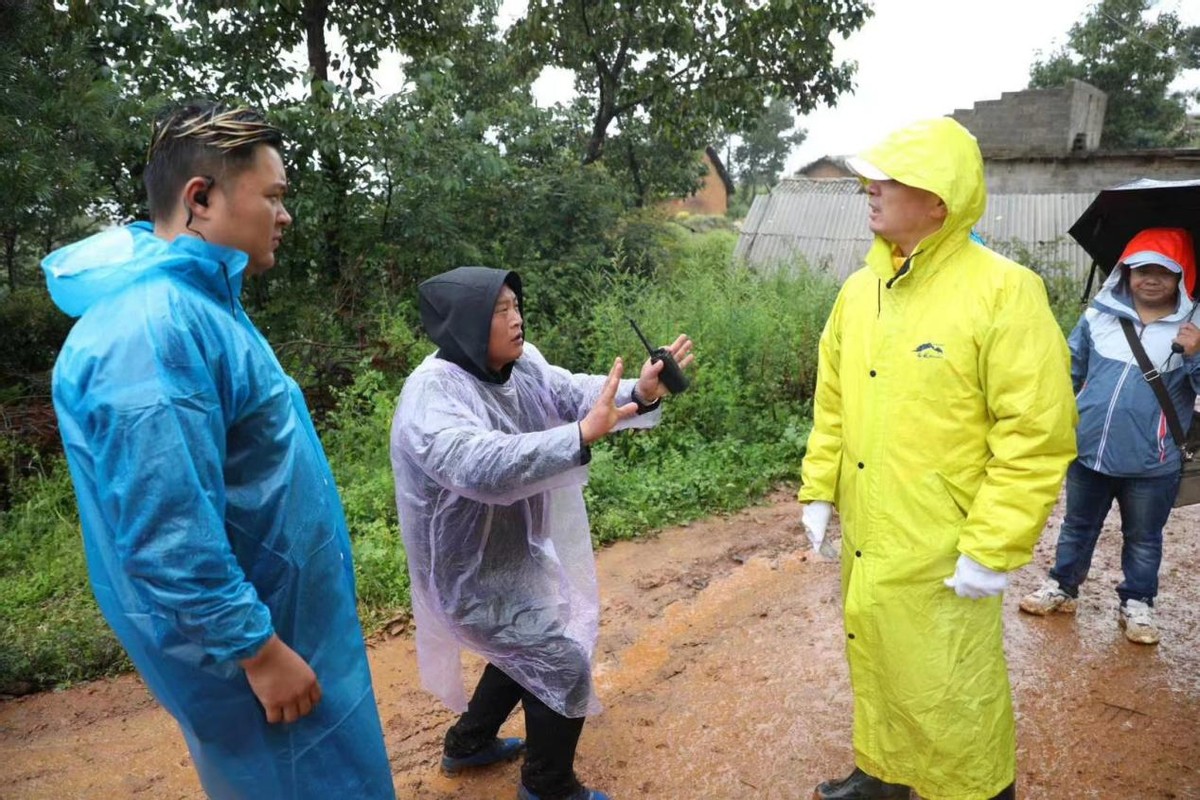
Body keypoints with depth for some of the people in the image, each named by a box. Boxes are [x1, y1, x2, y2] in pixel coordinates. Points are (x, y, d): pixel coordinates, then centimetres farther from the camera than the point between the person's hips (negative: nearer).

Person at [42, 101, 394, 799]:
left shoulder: (193, 303, 6)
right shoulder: (152, 329, -28)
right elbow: (168, 536, -30)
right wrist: (258, 650, -22)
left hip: (283, 610, 10)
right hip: (251, 634, -9)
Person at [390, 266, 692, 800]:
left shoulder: (520, 365, -4)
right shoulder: (433, 394, -30)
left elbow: (578, 392, -12)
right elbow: (480, 466, -47)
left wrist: (642, 393, -32)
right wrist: (583, 435, -54)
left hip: (515, 553, 9)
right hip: (470, 571, -9)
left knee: (529, 648, 25)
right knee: (562, 662, -2)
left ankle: (468, 743, 48)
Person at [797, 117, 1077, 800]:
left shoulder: (1004, 292, -15)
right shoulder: (860, 289, 4)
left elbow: (1038, 435, -16)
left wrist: (993, 550, -16)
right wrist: (819, 491, 9)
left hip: (944, 553, -6)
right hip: (866, 540, 6)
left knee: (948, 692, 9)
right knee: (876, 667, 22)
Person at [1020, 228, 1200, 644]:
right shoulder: (1099, 316, -2)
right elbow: (1070, 369, 8)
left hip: (1150, 465, -2)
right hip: (1087, 451, 2)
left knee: (1143, 540, 15)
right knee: (1077, 527, 19)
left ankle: (1137, 604, 32)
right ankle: (1062, 587, 35)